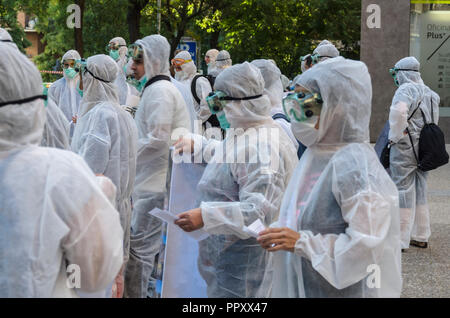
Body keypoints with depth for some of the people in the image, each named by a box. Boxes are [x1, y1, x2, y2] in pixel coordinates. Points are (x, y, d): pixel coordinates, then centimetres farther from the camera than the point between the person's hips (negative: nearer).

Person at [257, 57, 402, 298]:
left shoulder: (354, 165, -20)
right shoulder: (316, 154, 6)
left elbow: (367, 243, -24)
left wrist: (301, 242, -23)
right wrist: (280, 234, 1)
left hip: (341, 289, -7)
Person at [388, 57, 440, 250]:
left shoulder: (405, 90, -13)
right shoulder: (429, 92, 14)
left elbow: (399, 111, -33)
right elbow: (434, 121, 18)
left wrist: (395, 136, -21)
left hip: (405, 147, -8)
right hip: (424, 147, 8)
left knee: (403, 191, -3)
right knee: (419, 191, 16)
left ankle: (401, 239, 1)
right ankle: (421, 236, 23)